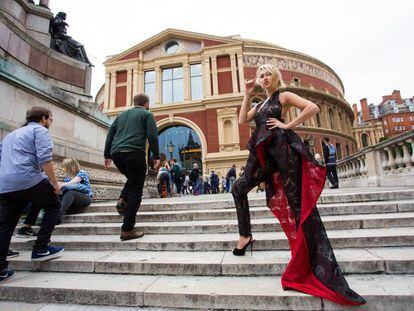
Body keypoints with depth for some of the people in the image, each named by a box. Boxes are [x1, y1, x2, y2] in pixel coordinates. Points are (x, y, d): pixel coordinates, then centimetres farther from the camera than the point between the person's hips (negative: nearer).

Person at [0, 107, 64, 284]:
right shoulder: (40, 130, 3)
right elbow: (44, 158, -13)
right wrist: (54, 183, -8)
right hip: (29, 180, -7)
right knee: (53, 206, 12)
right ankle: (40, 249, 9)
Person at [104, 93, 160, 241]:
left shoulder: (122, 115, 26)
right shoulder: (147, 114, 10)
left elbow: (110, 135, 21)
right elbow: (152, 136, -4)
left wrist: (107, 155, 23)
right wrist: (156, 156, -1)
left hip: (116, 153, 6)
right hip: (134, 153, -6)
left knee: (132, 179, 31)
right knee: (135, 191, -1)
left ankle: (122, 200, 9)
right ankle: (127, 230, -3)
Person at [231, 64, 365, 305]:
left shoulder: (284, 96, 6)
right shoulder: (259, 104, 26)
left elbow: (313, 107, -6)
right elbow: (242, 120, 15)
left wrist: (288, 125, -8)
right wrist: (248, 95, 16)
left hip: (280, 149, -7)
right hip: (262, 153, 7)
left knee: (296, 200, -7)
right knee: (239, 189, 6)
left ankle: (318, 266, 3)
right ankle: (245, 236, 19)